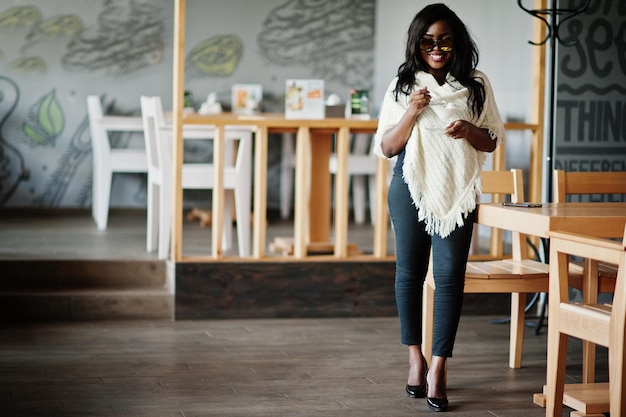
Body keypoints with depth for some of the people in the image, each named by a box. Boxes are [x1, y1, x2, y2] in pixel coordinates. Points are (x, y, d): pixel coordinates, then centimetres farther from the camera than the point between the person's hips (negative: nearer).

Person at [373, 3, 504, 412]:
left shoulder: (476, 85, 4)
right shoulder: (403, 86, 3)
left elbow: (491, 143, 8)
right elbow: (387, 147, 1)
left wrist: (469, 131, -13)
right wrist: (412, 113, -14)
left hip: (457, 192, -1)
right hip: (412, 189, 1)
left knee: (450, 275, -7)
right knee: (410, 272, 7)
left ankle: (438, 367, -4)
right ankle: (416, 358, 22)